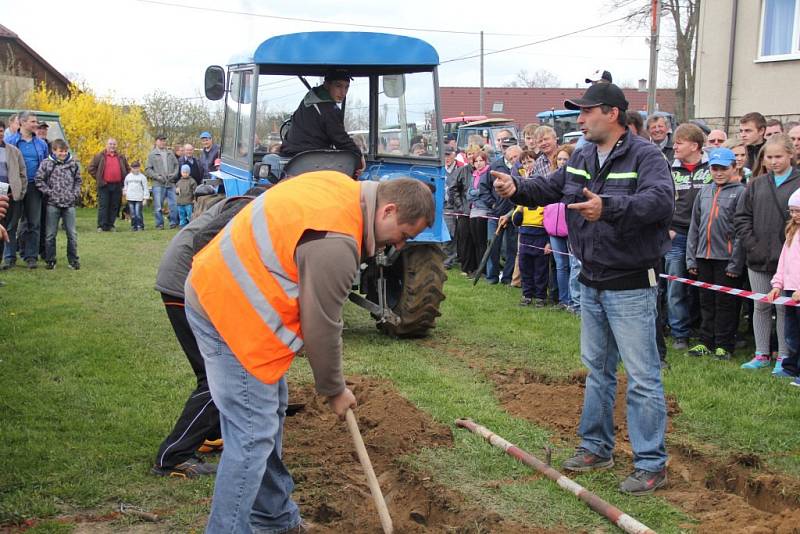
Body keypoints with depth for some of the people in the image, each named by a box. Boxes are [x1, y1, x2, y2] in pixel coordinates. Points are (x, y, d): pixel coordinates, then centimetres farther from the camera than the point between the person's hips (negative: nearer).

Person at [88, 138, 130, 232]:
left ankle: (110, 225, 12)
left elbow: (127, 169, 24)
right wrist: (98, 178, -2)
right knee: (103, 206, -5)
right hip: (104, 186, -3)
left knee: (114, 207, 5)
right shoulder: (100, 156, 2)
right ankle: (101, 226, -3)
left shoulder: (121, 157, 13)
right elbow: (91, 168, 3)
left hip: (117, 186, 4)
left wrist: (123, 179, 12)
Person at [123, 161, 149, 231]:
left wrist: (145, 198, -2)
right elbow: (125, 185, 27)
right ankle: (134, 226, 11)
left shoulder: (142, 177, 1)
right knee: (132, 214, 4)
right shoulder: (128, 176, 12)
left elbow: (145, 188, 2)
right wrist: (124, 191, 12)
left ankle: (140, 226, 0)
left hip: (139, 198, -3)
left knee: (138, 213, -9)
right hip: (130, 198, 3)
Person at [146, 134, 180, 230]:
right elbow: (147, 169, 0)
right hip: (158, 184, -3)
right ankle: (160, 224, 6)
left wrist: (174, 174, 0)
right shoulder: (152, 154, 3)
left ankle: (173, 222, 11)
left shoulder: (170, 153, 14)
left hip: (171, 183, 3)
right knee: (158, 206, -2)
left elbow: (176, 165, 17)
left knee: (173, 204, 0)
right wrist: (157, 176, -11)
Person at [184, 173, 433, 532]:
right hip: (230, 310, -11)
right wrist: (334, 389, 0)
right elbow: (322, 327, -16)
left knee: (270, 411, 18)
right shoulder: (335, 244, -26)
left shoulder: (344, 189, 3)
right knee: (253, 434, -8)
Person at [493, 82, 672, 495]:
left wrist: (608, 208, -46)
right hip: (592, 282, 8)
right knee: (597, 368, 18)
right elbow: (550, 188, 13)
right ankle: (597, 447, 32)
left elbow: (661, 201, -33)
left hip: (630, 285, -8)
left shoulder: (645, 156, -17)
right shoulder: (581, 157, 8)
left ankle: (651, 464, 4)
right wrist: (517, 189, -7)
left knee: (642, 376, -4)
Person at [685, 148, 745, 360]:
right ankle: (706, 342, 20)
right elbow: (694, 226, 14)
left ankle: (724, 345, 10)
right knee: (706, 302, 12)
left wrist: (736, 262, -13)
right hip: (704, 255, 5)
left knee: (726, 303, 2)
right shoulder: (704, 191, 13)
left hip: (726, 258, -5)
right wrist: (691, 258, 9)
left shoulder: (740, 192, -4)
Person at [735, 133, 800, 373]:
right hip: (758, 259, 4)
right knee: (761, 307, 11)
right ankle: (761, 355, 21)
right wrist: (751, 244, -2)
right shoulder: (756, 184, 8)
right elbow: (742, 216, 8)